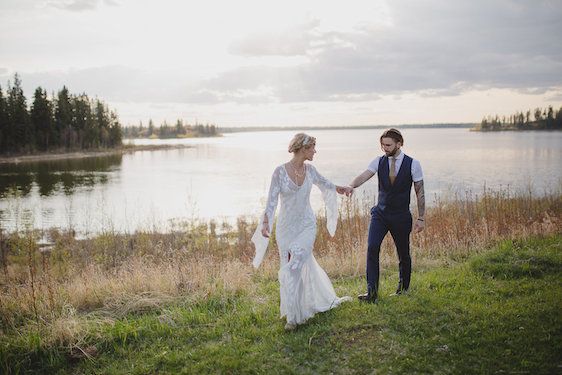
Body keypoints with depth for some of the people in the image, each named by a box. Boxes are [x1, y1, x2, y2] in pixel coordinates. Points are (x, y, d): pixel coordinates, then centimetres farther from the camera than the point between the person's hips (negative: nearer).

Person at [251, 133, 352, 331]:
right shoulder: (280, 171, -12)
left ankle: (293, 316, -1)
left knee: (293, 268, -13)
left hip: (307, 226, 1)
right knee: (303, 266, 9)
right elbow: (272, 200, -16)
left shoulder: (309, 170, 0)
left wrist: (341, 188, 27)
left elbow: (324, 183, 20)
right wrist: (265, 222, -27)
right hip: (286, 227, -1)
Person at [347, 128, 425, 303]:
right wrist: (351, 186, -38)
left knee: (403, 253, 10)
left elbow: (419, 192, -2)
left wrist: (421, 218, -2)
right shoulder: (379, 161, -1)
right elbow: (364, 176, -16)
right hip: (380, 213, 1)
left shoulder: (412, 164, -7)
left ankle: (403, 287, 36)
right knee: (372, 248, -14)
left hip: (401, 216, -1)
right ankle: (372, 291, -9)